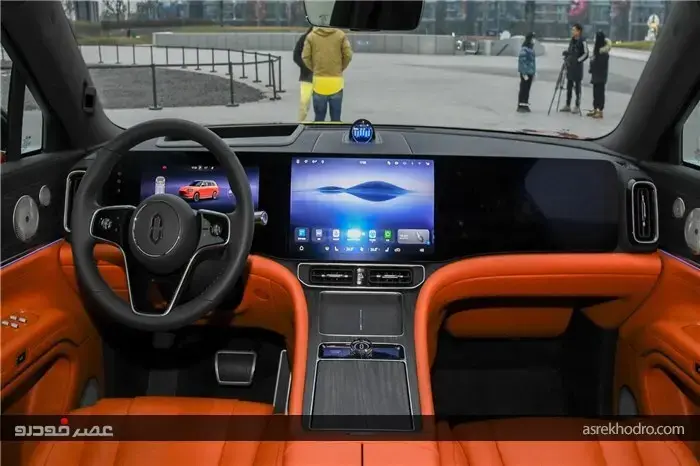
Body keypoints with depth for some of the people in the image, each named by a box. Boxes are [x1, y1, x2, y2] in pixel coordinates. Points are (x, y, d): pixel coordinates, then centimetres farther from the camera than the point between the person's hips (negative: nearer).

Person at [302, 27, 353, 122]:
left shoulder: (311, 36, 1)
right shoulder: (341, 35, 0)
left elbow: (305, 57, -2)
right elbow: (348, 55, -3)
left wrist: (314, 69, 13)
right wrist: (341, 68, 13)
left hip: (319, 80, 1)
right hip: (336, 80, 0)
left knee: (319, 116, 9)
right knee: (335, 117, 6)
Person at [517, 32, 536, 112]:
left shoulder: (531, 48, 13)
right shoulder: (524, 49, -13)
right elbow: (522, 61, -16)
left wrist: (534, 73, 16)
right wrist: (524, 74, -19)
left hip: (530, 73, 8)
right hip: (525, 73, -8)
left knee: (527, 89, 10)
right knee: (523, 89, -4)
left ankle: (525, 105, 15)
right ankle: (521, 106, 1)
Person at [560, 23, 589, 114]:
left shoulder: (582, 42, -12)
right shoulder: (572, 40, 12)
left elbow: (586, 54, -13)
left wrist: (577, 60, -18)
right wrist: (566, 53, 4)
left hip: (577, 67, -8)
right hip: (570, 66, 8)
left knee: (577, 86, -2)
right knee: (569, 86, 12)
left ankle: (577, 106, 4)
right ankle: (568, 105, 20)